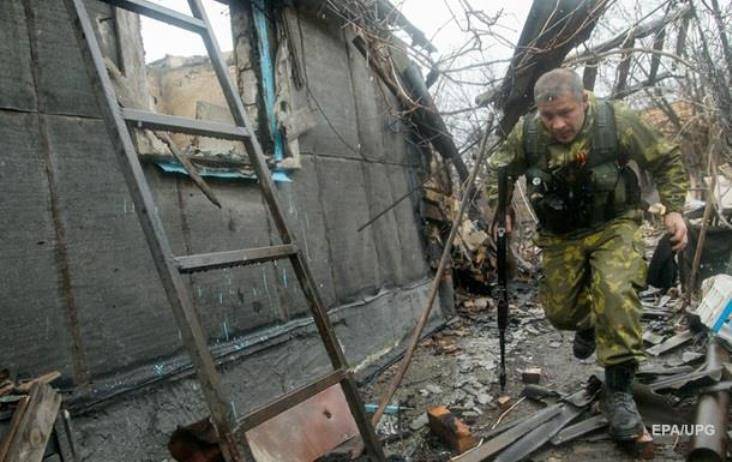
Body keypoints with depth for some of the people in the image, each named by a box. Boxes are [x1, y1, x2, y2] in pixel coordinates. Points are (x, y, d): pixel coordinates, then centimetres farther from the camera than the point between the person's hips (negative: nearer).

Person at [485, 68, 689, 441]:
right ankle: (587, 326, 48)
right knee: (559, 310, 8)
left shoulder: (617, 121, -19)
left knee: (616, 291, -27)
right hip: (560, 235, 3)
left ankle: (618, 390, -13)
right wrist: (499, 208, -7)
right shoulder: (526, 132, -13)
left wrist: (674, 209, -13)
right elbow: (499, 168, 5)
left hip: (612, 227, -2)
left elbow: (666, 160, -5)